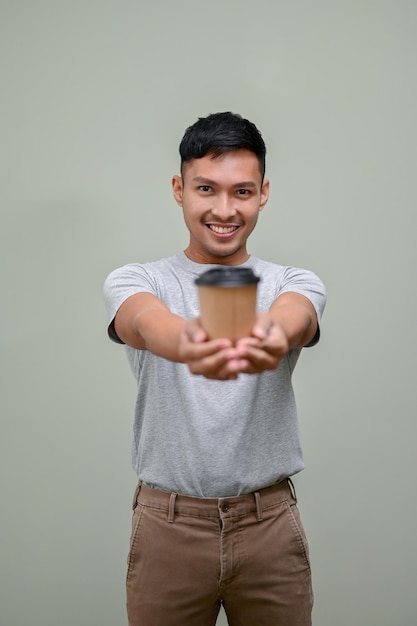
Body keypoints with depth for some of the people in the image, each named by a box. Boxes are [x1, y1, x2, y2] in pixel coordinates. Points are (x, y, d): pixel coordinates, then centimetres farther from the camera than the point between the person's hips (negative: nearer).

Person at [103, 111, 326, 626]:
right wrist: (185, 342, -51)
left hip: (270, 525, 1)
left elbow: (295, 321, -24)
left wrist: (271, 335, -50)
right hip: (167, 526, 0)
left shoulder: (295, 284, 1)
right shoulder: (134, 281, -1)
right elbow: (146, 324, -26)